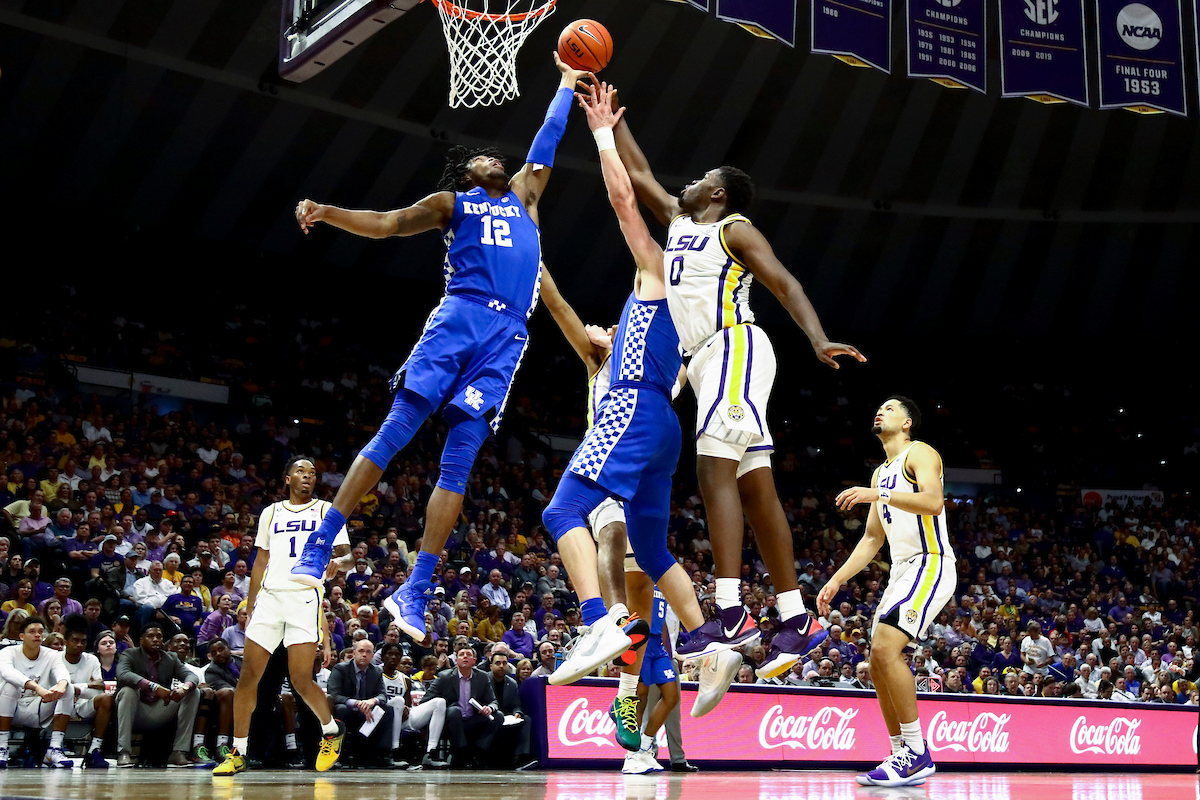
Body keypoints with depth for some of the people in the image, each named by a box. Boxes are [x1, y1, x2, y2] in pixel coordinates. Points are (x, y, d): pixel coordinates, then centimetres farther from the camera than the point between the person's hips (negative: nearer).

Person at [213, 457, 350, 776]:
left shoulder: (326, 510, 9)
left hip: (305, 597, -3)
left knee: (301, 680, -9)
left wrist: (337, 563, -21)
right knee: (248, 675, -3)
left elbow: (346, 556, 3)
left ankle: (332, 729, 17)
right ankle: (238, 753, 6)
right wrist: (249, 606, 17)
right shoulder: (271, 513, 18)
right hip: (269, 597, 4)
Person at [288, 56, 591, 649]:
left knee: (459, 459, -8)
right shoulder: (450, 203, 20)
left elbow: (548, 139, 39)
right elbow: (388, 223, 10)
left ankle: (415, 593, -11)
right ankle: (317, 551, -10)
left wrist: (568, 80, 44)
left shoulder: (523, 196, 31)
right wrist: (328, 212, -5)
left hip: (506, 337, 2)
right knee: (393, 433, -12)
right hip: (458, 317, -2)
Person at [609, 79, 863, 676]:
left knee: (714, 470, -21)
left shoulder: (734, 229, 0)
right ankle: (796, 619, 4)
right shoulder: (679, 222, 23)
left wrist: (818, 339, -26)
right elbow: (635, 170, 30)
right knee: (755, 490, 4)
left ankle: (729, 612, -30)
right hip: (710, 359, 9)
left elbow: (784, 284, -12)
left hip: (735, 348, -9)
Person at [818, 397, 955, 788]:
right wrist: (836, 580, 17)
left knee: (885, 649, -23)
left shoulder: (919, 453, -5)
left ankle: (917, 755, -21)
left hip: (930, 565, -10)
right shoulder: (881, 473, 22)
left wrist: (877, 495, -30)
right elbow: (872, 539, 24)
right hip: (902, 572, 10)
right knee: (879, 663, 5)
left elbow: (934, 502, -24)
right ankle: (902, 756, 11)